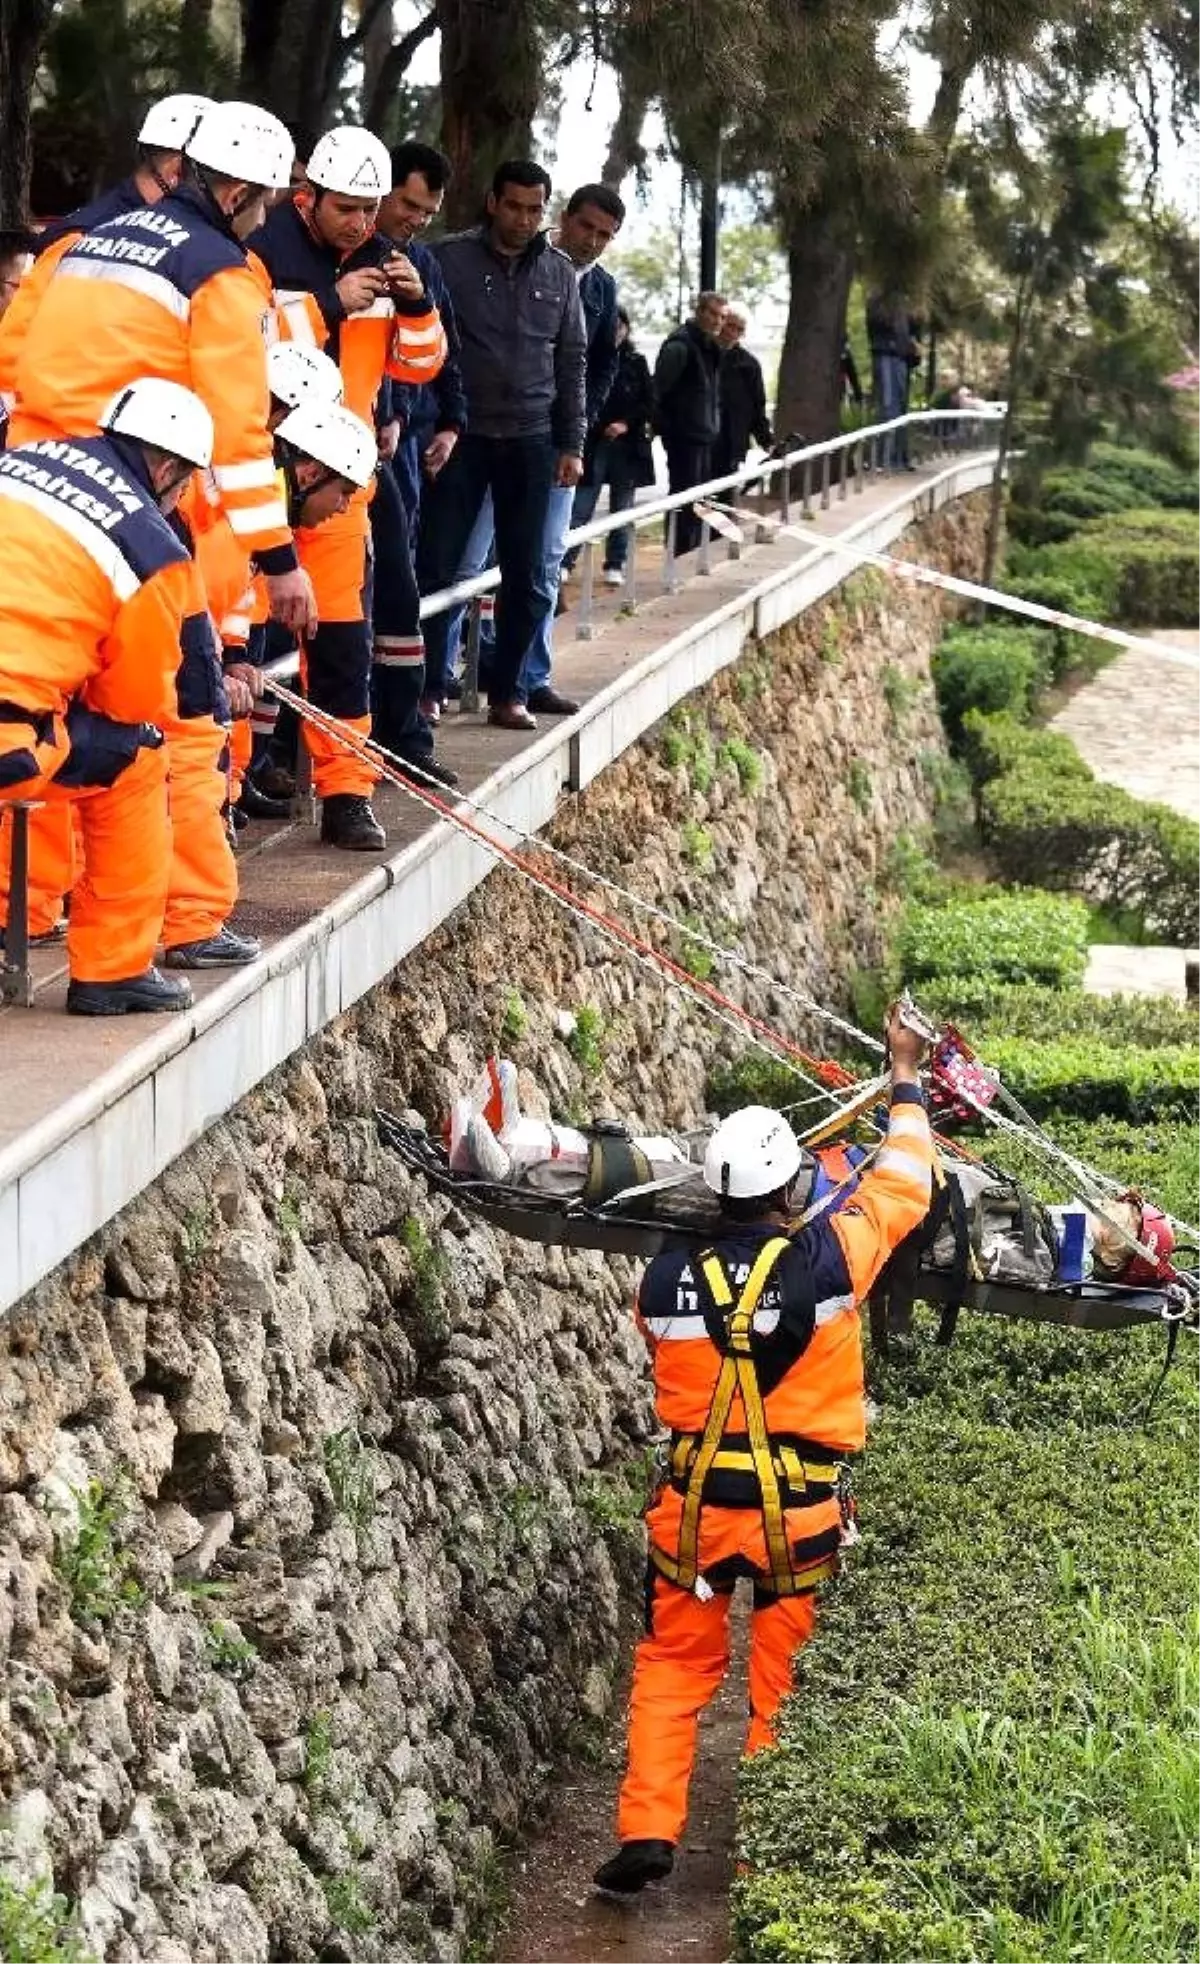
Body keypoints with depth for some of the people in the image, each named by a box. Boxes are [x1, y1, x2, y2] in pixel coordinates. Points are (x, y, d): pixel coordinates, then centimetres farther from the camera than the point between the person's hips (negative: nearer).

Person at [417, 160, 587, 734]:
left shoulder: (559, 273, 9)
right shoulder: (450, 259, -2)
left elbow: (572, 362, 13)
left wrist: (572, 444, 8)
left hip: (531, 440, 3)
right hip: (462, 434, -3)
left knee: (525, 576, 5)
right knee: (437, 564, -3)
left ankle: (506, 692, 13)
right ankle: (429, 687, 6)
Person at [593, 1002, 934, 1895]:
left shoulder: (666, 1280, -9)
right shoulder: (830, 1258, -15)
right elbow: (903, 1186, 2)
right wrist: (907, 1083, 17)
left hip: (695, 1505, 1)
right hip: (798, 1512, -1)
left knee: (674, 1666, 16)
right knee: (783, 1682, 13)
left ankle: (648, 1830, 6)